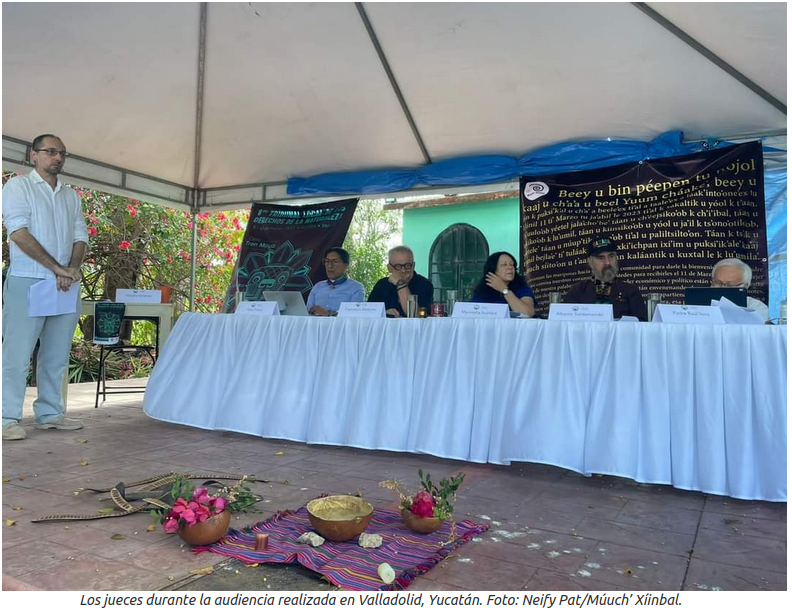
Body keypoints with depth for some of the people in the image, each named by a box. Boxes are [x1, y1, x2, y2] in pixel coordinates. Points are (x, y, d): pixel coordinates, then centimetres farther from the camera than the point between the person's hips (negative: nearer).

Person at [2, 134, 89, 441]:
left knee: (56, 356, 8)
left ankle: (49, 413, 17)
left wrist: (73, 269, -9)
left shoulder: (71, 195, 17)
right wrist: (57, 268, -16)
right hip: (27, 282, -5)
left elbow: (80, 236, 11)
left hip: (65, 285, 5)